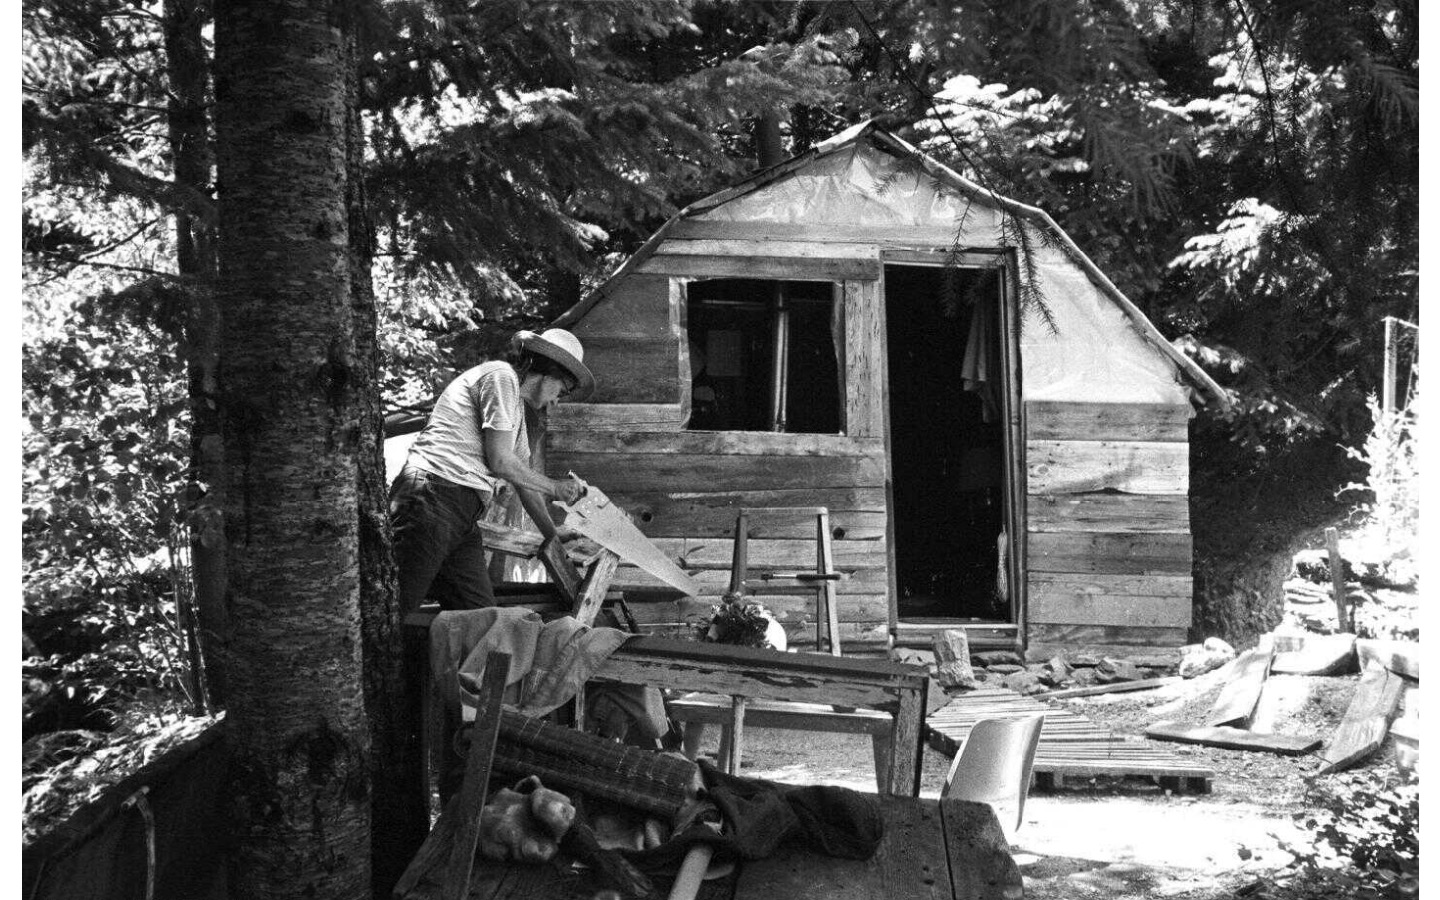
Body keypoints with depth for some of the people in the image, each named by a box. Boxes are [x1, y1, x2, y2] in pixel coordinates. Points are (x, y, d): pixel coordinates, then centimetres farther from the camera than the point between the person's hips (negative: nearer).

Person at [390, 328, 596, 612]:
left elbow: (522, 476, 32)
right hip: (433, 500, -10)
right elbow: (500, 461, -8)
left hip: (463, 519, 10)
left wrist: (554, 536, 32)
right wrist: (554, 487, 6)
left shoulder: (516, 402, 29)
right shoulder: (501, 376, -2)